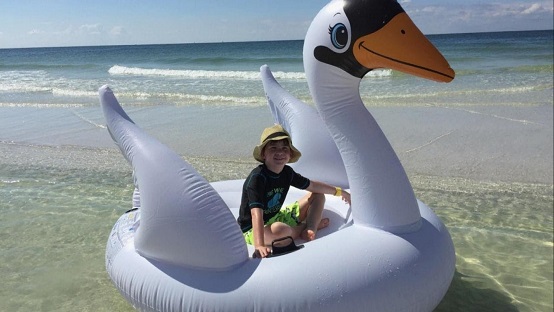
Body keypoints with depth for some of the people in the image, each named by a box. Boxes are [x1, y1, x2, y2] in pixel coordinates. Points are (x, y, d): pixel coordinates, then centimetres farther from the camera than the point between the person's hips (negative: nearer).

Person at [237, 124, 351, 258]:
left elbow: (313, 186, 12)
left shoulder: (287, 172, -4)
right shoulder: (257, 178, -26)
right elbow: (256, 213, -37)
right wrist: (259, 246, -49)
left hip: (276, 218, 8)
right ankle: (308, 226, -10)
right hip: (252, 230, -8)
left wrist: (339, 191, 16)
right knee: (278, 229, -43)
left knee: (318, 196, 10)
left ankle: (310, 229, -16)